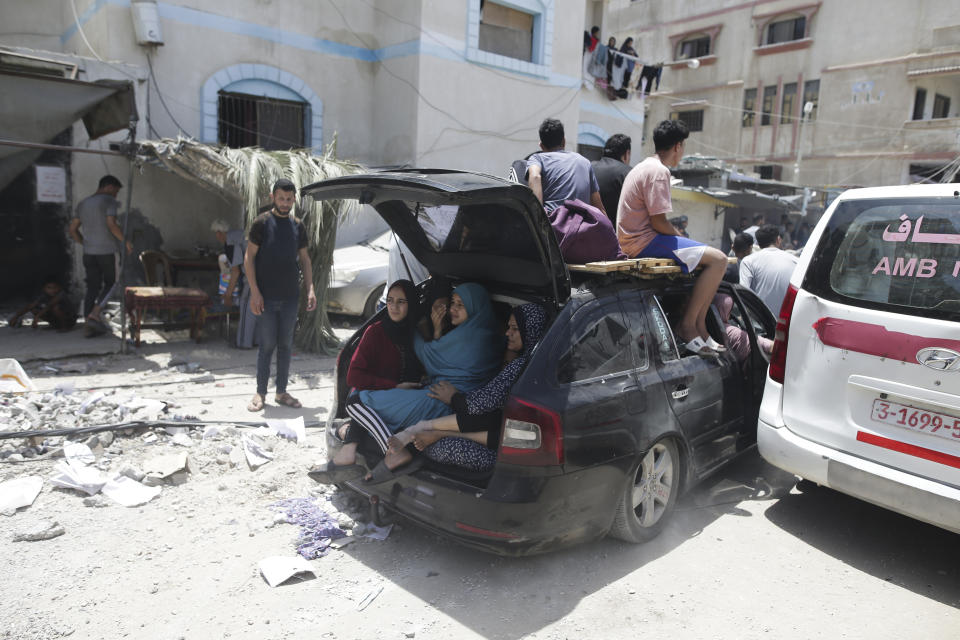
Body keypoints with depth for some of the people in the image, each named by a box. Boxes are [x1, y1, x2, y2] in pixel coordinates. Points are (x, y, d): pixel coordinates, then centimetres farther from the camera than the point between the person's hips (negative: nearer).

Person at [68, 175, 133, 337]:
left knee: (92, 288, 7)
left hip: (88, 253, 6)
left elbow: (73, 230, 15)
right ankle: (94, 314, -8)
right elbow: (112, 225, -19)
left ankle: (89, 326, 4)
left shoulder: (83, 204, 15)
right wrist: (126, 241, -9)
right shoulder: (109, 201, -6)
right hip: (106, 251, -6)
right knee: (110, 283, 8)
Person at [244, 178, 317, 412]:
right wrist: (254, 292, -12)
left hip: (290, 297, 4)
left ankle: (281, 392, 18)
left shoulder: (298, 226, 10)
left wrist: (310, 289, 5)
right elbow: (249, 258, -5)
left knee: (286, 345, 8)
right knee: (267, 345, 0)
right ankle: (260, 393, 12)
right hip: (266, 297, -4)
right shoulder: (262, 222, -3)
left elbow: (305, 260, 15)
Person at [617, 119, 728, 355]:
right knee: (717, 259, -17)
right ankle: (687, 325, -11)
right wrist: (681, 237, -1)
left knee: (710, 257, 17)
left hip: (633, 240, 11)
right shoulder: (659, 171, -13)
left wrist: (678, 234, 13)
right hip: (645, 241, -11)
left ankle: (699, 327, 9)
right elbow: (659, 222, -19)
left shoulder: (644, 166, 20)